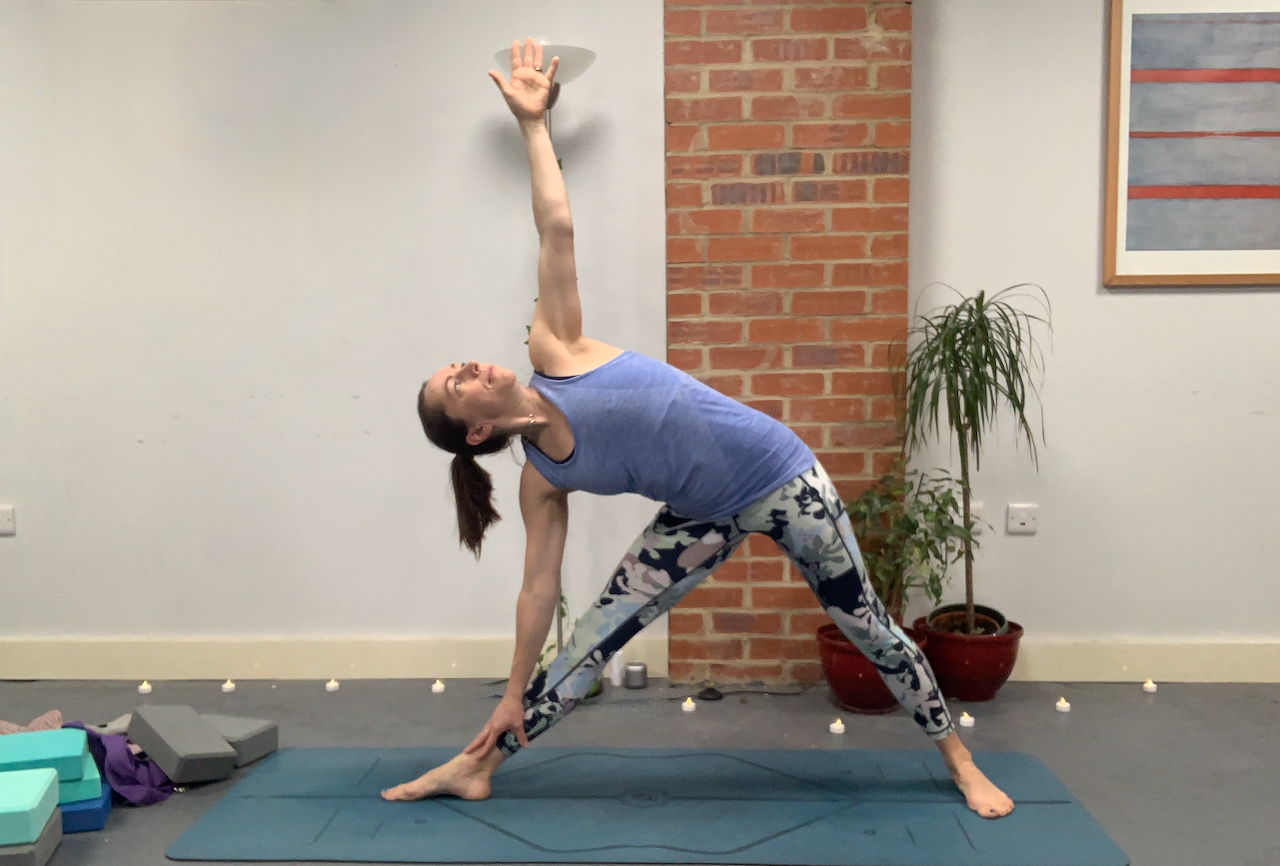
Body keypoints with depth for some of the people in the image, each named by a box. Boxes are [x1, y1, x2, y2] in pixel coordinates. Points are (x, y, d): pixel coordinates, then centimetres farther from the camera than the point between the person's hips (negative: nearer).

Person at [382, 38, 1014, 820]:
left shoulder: (553, 354, -11)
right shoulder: (541, 481, -6)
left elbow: (557, 232, -12)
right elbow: (538, 588, 0)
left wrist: (532, 122, -13)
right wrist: (513, 694, 3)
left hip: (781, 474, -1)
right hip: (706, 516, 2)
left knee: (867, 624, 8)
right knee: (593, 640, 3)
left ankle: (960, 761, 28)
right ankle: (475, 769, 20)